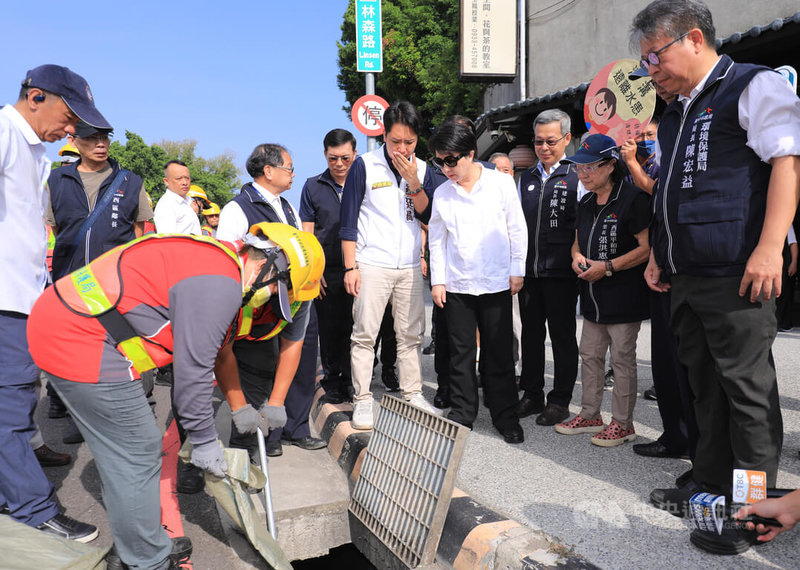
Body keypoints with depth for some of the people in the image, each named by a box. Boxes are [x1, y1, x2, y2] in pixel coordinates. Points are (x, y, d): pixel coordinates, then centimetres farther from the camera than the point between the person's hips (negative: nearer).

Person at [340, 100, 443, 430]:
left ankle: (413, 394, 18)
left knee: (411, 335, 7)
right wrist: (350, 266, -7)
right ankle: (363, 400, 6)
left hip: (410, 266, 4)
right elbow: (348, 220, -2)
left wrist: (413, 183, -10)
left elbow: (429, 216, 3)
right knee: (365, 334, -3)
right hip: (371, 265, -3)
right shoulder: (364, 165, -1)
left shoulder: (422, 170, 10)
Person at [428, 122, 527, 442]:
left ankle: (506, 415, 17)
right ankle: (462, 412, 20)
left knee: (499, 353, 4)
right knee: (461, 352, 7)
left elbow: (517, 229, 2)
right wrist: (437, 280, 5)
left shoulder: (501, 184, -2)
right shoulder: (442, 193, 5)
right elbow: (437, 240, 9)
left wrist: (517, 271, 0)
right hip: (456, 285, 2)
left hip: (496, 283, -2)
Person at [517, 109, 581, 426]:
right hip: (529, 270, 5)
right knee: (531, 333, 12)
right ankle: (532, 394, 25)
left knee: (562, 337, 6)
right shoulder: (526, 178, 13)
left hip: (560, 272, -5)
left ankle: (560, 400, 17)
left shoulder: (577, 177, -2)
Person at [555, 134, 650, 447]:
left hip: (623, 297, -8)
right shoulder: (586, 203, 12)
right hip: (592, 296, 8)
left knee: (622, 360, 1)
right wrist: (577, 256, 0)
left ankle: (623, 423, 14)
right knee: (590, 356, 14)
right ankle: (590, 415, 27)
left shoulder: (632, 199, -12)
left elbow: (647, 247, -17)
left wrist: (607, 267, -20)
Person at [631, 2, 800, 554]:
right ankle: (711, 488, 26)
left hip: (736, 275, -8)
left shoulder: (754, 85, -1)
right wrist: (659, 254, 23)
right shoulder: (675, 115, 22)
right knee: (706, 386, 14)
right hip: (686, 279, 8)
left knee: (747, 389, -2)